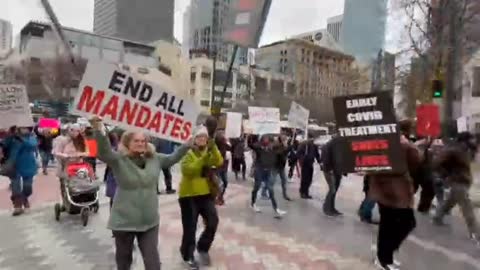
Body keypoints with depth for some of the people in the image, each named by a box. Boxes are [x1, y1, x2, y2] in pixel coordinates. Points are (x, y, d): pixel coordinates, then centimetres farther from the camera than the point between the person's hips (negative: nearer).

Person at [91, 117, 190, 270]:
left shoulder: (155, 159, 2)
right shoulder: (119, 160, -13)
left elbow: (173, 158, 13)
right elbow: (104, 152, -31)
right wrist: (98, 131, -49)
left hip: (150, 221, 3)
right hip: (124, 221, -2)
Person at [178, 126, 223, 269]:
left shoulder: (210, 152, 7)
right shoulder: (188, 153, -7)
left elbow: (219, 162, -13)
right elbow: (187, 170, -25)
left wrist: (213, 148, -29)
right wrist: (203, 158, -32)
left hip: (206, 193, 4)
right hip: (189, 195, -4)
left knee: (213, 222, 0)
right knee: (190, 228, 3)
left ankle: (203, 248, 26)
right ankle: (188, 256, 27)